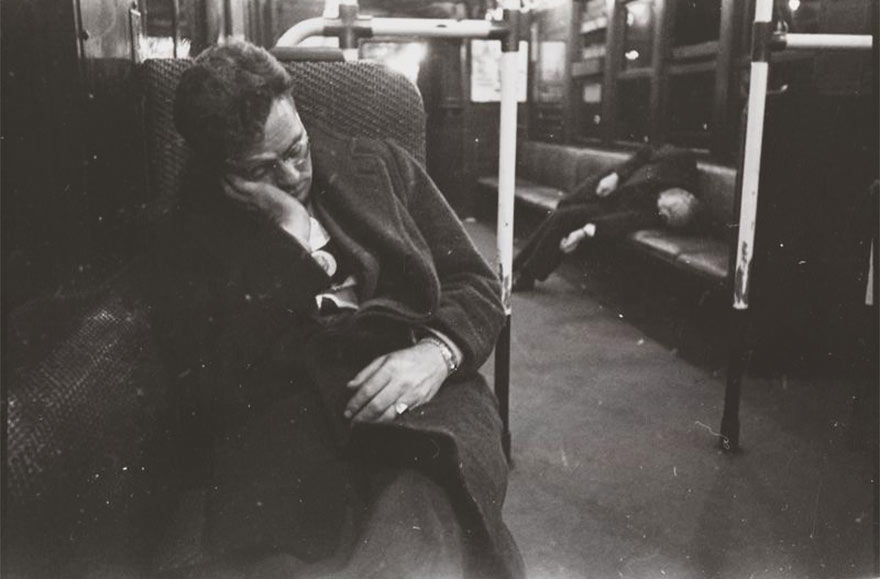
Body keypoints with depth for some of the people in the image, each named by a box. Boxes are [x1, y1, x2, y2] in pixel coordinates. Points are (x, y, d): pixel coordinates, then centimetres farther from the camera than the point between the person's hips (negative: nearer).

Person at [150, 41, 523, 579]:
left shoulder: (382, 165, 16)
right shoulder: (194, 231, 11)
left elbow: (477, 282, 13)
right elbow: (214, 378, -2)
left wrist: (436, 352, -10)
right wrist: (290, 237, -4)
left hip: (417, 390, 1)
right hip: (283, 406, 0)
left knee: (419, 524, -34)